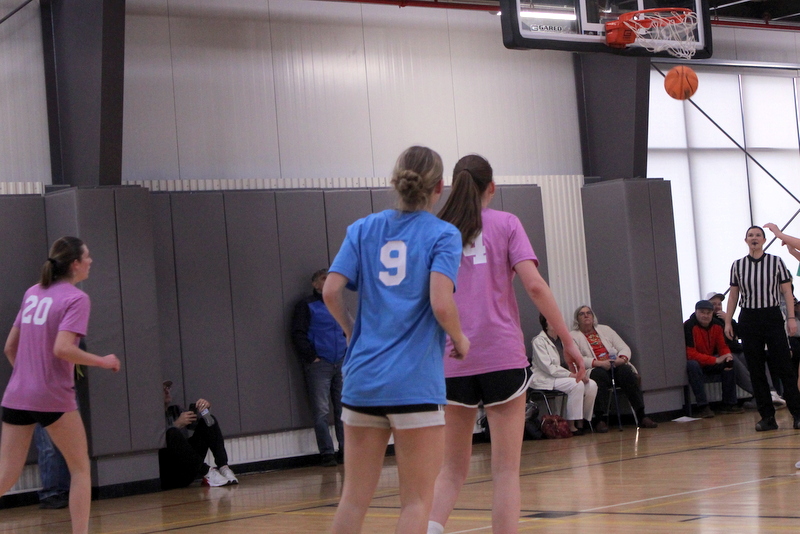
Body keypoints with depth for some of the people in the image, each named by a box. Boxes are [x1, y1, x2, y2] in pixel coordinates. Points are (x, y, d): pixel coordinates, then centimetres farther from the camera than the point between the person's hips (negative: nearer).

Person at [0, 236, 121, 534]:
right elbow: (62, 349, -21)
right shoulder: (76, 299, -8)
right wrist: (103, 362, -9)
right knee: (80, 468, 11)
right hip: (53, 397, -6)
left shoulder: (32, 293, 12)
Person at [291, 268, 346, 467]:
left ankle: (346, 450, 10)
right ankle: (327, 453, -5)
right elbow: (298, 335, -5)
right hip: (319, 365, -5)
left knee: (344, 410, 4)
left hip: (341, 364, 5)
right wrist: (311, 357, -10)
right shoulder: (306, 306, 2)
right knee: (321, 412, -6)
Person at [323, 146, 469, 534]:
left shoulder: (363, 229, 9)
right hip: (415, 382, -4)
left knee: (354, 497, 10)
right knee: (417, 501, 3)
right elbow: (441, 303, -16)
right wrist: (460, 340, 2)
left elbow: (331, 291, -1)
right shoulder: (442, 234, -2)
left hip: (362, 378, 4)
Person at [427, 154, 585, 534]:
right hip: (502, 356, -2)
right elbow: (534, 285, -7)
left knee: (453, 469, 12)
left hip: (451, 360, 3)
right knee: (506, 470, 3)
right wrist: (568, 342, -5)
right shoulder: (505, 223, 4)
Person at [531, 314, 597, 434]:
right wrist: (570, 375, -23)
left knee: (592, 385, -15)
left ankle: (581, 422, -9)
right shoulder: (539, 341, -8)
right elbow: (548, 367, -17)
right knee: (577, 384, -30)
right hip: (545, 379, -7)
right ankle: (571, 425, -26)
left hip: (564, 377, 7)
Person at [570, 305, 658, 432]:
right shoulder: (572, 336, 10)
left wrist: (622, 359, -7)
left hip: (615, 366, 3)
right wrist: (598, 363, -20)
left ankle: (641, 416, -34)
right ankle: (600, 420, -40)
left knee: (626, 371, -30)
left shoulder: (605, 330, 23)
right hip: (594, 370, -3)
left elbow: (624, 348, 17)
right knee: (600, 374, -38)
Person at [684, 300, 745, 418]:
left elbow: (723, 346, 2)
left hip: (711, 363, 6)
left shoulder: (716, 326, -1)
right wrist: (715, 360, -33)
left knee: (729, 364, -17)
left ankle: (729, 404, -10)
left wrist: (728, 355, -25)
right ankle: (702, 407, -35)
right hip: (694, 362, -6)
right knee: (693, 366, -38)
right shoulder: (689, 326, -22)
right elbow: (690, 354, -28)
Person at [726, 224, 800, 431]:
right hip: (748, 319, 2)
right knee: (756, 370, 2)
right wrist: (727, 322, 7)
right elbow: (734, 296, 11)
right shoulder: (737, 265, 7)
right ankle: (767, 417, 6)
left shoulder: (776, 262, 1)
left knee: (783, 367, -7)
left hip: (773, 318, -2)